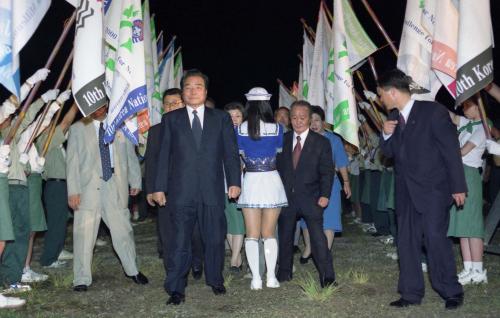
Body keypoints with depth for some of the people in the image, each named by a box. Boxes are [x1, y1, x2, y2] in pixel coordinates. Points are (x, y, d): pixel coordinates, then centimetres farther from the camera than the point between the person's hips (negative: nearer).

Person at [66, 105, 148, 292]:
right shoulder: (77, 129, 6)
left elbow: (130, 155, 14)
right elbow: (72, 162, 2)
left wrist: (135, 181, 10)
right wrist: (73, 191, -5)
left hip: (116, 188, 1)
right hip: (88, 189, -1)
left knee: (123, 231, 8)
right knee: (84, 234, 0)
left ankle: (132, 270, 28)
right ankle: (82, 280, 12)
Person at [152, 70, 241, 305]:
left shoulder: (221, 118, 9)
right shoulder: (171, 119, 9)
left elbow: (231, 152, 6)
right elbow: (164, 155, 5)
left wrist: (234, 181, -2)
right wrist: (160, 187, 1)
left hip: (212, 189, 1)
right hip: (181, 190, -1)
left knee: (215, 239, 10)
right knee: (180, 241, 3)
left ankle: (215, 281, 29)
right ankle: (176, 289, 12)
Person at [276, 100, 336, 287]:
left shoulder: (321, 142, 0)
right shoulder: (282, 140, 7)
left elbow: (327, 171, -2)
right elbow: (278, 167, 8)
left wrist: (325, 195, -13)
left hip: (310, 198, -3)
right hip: (286, 197, 3)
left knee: (318, 237, -10)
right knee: (285, 235, 12)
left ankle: (327, 277, -2)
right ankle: (284, 272, 27)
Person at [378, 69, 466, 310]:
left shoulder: (433, 111, -10)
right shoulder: (394, 117, 8)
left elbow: (451, 149, -9)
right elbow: (389, 152, 15)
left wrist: (458, 187, -9)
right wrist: (386, 135, -7)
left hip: (433, 189, -6)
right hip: (406, 191, 6)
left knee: (435, 238, -9)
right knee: (406, 242, 7)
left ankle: (451, 292, 8)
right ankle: (411, 293, 18)